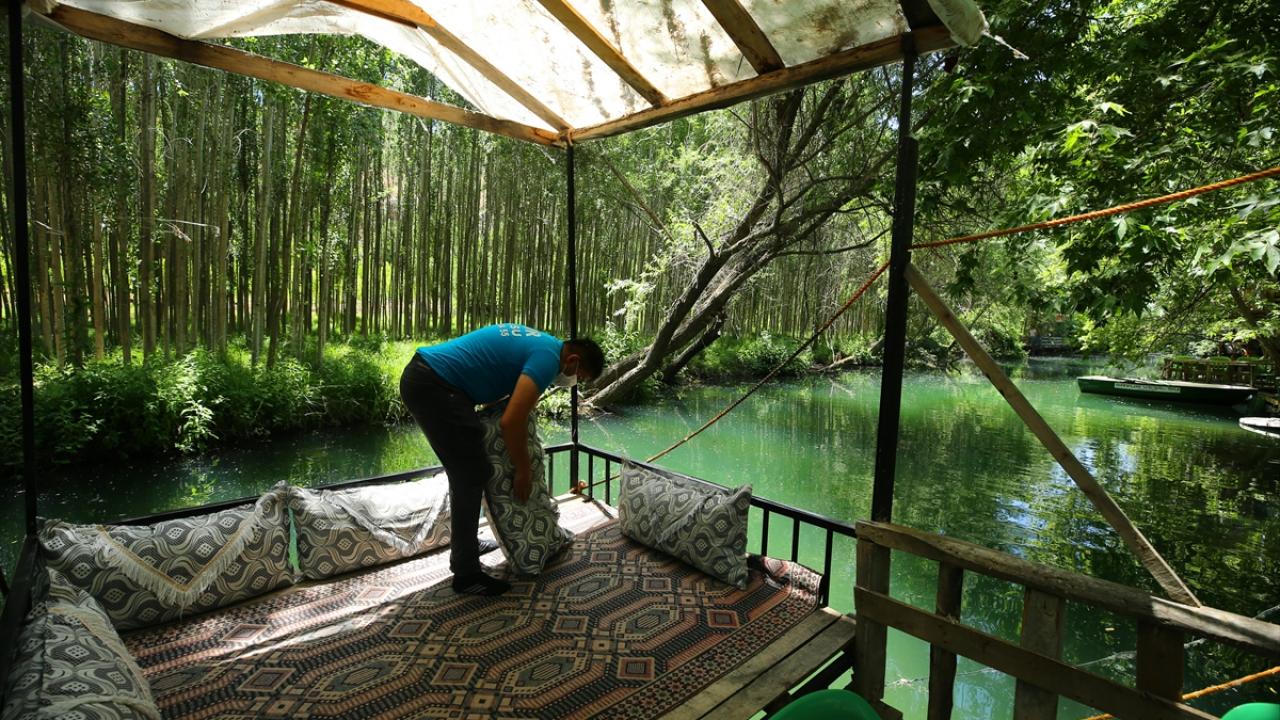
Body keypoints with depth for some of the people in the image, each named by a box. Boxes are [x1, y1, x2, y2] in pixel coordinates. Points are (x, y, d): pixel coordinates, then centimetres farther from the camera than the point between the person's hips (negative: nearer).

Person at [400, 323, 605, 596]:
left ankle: (464, 549, 33)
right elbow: (512, 421, -22)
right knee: (472, 474, -5)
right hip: (433, 384, -11)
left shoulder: (538, 342, 16)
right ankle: (466, 574, 5)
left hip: (422, 376, 11)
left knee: (464, 471, 19)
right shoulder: (548, 356, -14)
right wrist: (523, 471, -8)